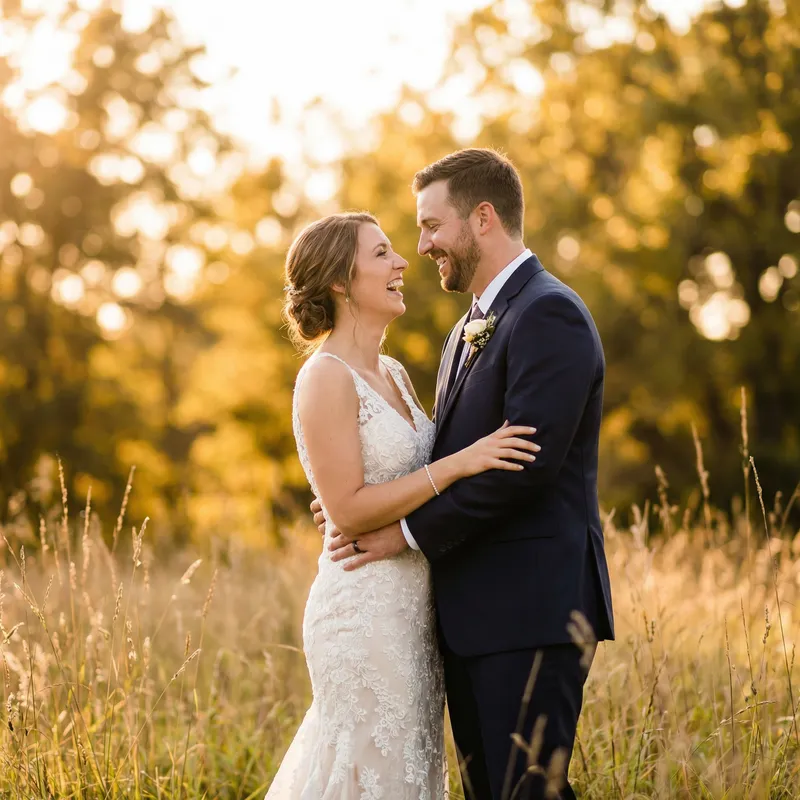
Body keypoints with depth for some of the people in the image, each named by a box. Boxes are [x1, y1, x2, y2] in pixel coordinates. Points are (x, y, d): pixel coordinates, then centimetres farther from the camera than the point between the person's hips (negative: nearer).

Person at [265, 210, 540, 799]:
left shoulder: (392, 373, 13)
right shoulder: (327, 378, -13)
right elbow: (347, 510, -19)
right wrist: (459, 463, -20)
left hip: (413, 610, 9)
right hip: (366, 612, -9)